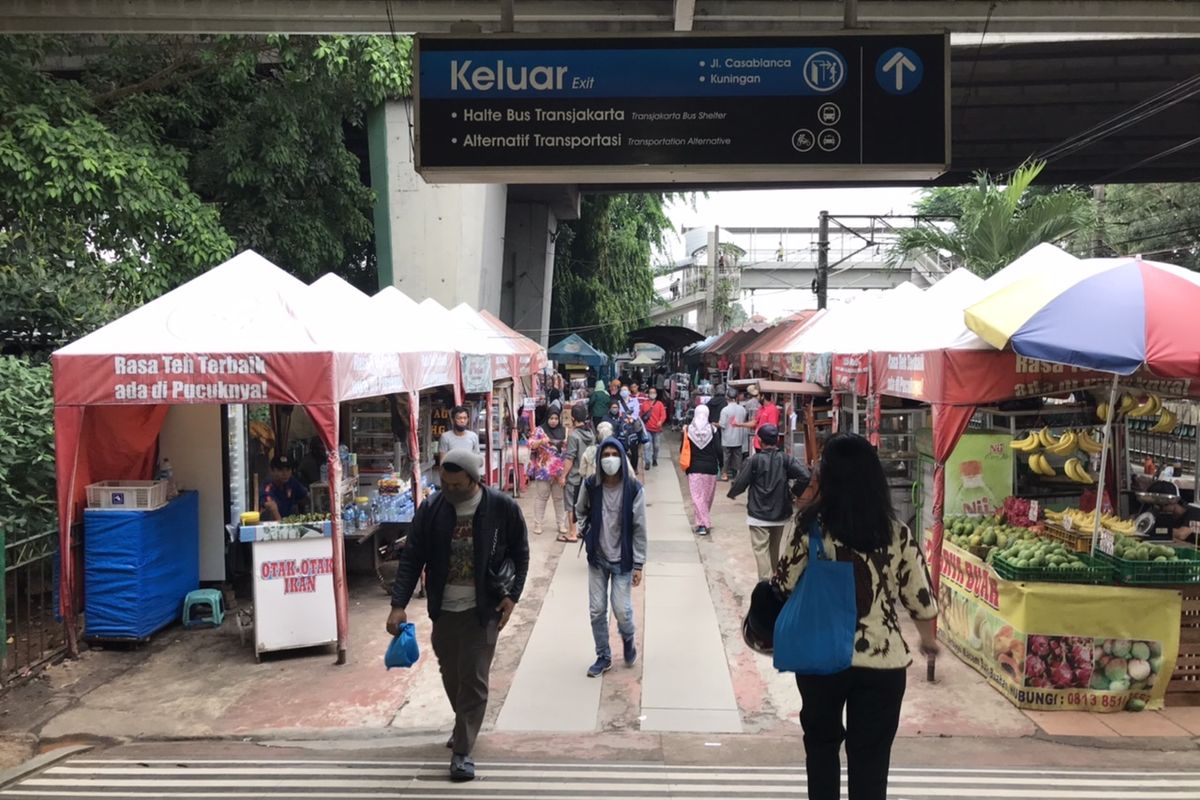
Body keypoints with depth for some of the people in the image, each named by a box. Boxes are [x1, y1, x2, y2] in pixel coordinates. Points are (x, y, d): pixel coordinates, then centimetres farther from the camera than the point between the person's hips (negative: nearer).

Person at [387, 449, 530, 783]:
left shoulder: (503, 508, -13)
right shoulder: (431, 508, -8)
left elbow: (520, 554, -1)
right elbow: (411, 558, -6)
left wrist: (512, 595, -9)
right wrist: (398, 604, -13)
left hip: (483, 609, -3)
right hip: (443, 608, 3)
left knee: (473, 680, -3)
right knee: (451, 675, 18)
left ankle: (463, 751, 9)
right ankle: (464, 727, 43)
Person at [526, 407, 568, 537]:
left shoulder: (564, 431, 10)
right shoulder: (540, 430, 1)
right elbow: (531, 445, -7)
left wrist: (566, 444, -7)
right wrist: (541, 441, -24)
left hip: (559, 471, 3)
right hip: (543, 471, -3)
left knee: (560, 498, 9)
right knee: (541, 497, 2)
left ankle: (562, 524, 17)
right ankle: (537, 524, 8)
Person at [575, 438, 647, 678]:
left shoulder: (634, 489, -13)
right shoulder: (590, 485, -8)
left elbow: (639, 529, -9)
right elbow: (580, 512, 14)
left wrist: (638, 564, -9)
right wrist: (591, 530, 2)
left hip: (623, 559, -2)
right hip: (597, 558, 2)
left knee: (622, 609, -2)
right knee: (597, 610, 6)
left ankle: (628, 639, 32)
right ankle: (603, 657, 25)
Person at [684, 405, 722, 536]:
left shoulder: (689, 430, -5)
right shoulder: (712, 429, -7)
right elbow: (718, 449, -7)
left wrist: (686, 466, 13)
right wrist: (720, 464, 6)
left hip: (694, 467, 0)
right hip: (710, 467, 1)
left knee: (697, 496, 1)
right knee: (707, 496, 14)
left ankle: (703, 524, -8)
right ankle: (704, 522, 24)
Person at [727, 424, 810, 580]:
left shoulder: (754, 460, -12)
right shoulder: (786, 459, -6)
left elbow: (740, 483, -8)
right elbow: (805, 476, -16)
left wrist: (731, 494, 12)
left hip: (758, 514, -4)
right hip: (780, 513, 4)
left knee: (761, 548, -2)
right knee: (775, 547, 21)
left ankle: (765, 581, -11)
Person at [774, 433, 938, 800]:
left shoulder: (810, 527, -12)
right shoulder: (897, 534, -6)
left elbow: (785, 584, -6)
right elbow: (921, 599, 0)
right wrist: (928, 639, 19)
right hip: (882, 662, 1)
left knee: (821, 742, 23)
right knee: (871, 757, 13)